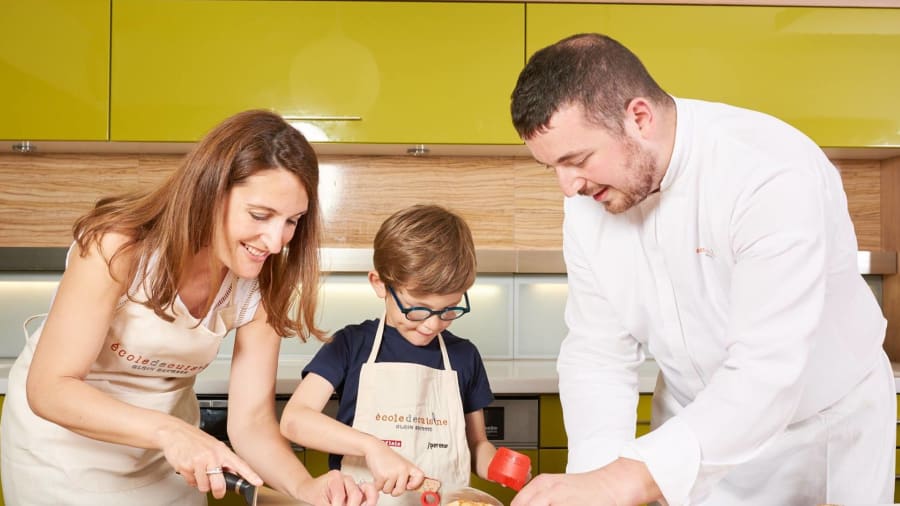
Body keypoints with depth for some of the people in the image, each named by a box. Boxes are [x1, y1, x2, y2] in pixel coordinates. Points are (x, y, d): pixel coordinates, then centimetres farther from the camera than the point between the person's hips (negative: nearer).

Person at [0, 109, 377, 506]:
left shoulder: (260, 285, -17)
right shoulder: (120, 245, -29)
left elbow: (251, 421, -17)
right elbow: (50, 388, -27)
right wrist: (168, 431, -42)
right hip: (64, 448, -3)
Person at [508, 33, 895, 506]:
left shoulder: (775, 175, -31)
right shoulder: (589, 198, -13)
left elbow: (767, 374, -36)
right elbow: (597, 353, -11)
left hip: (822, 427, -4)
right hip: (693, 429, 4)